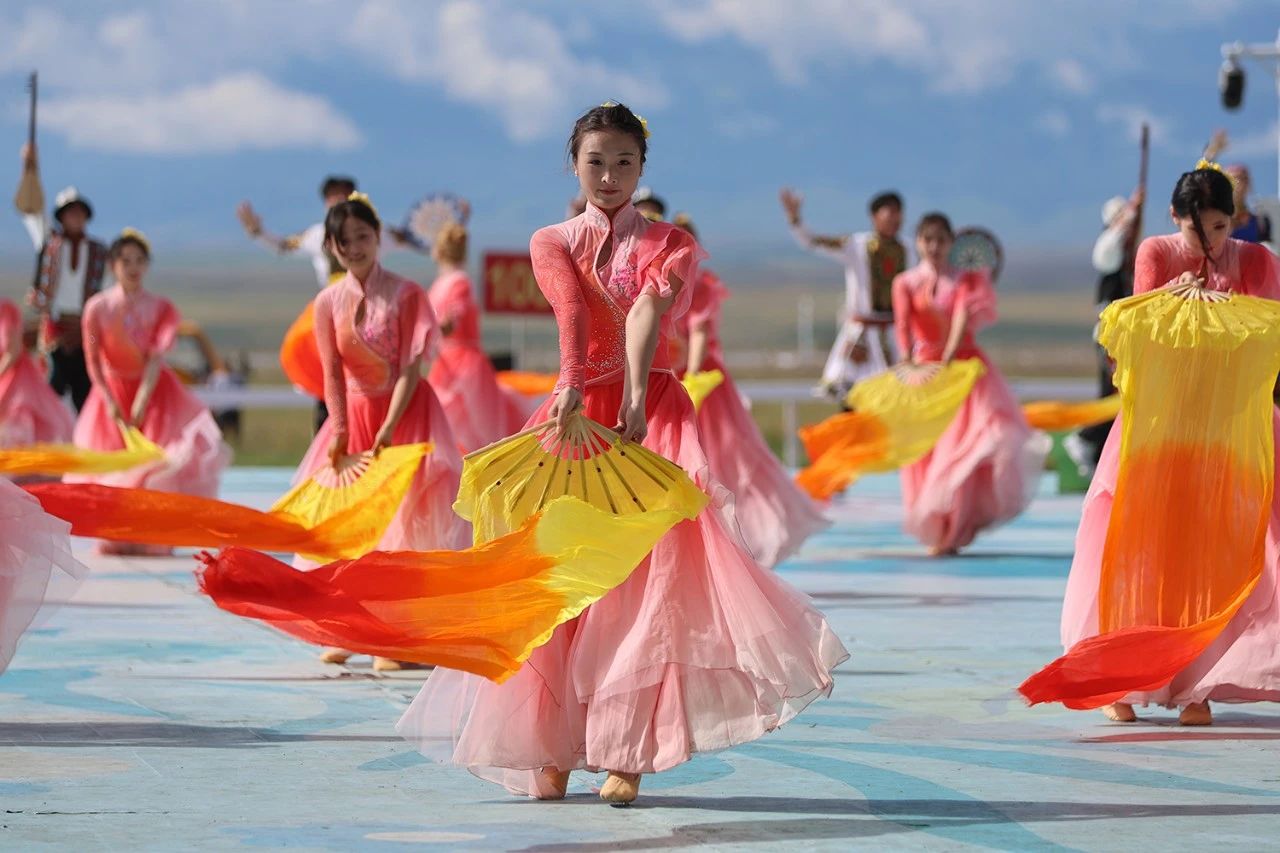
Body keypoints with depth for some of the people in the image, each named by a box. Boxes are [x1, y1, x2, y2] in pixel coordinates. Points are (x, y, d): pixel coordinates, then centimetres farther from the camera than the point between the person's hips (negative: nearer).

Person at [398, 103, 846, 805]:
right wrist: (571, 387, -32)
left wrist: (635, 401, -33)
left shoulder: (671, 245, 6)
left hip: (650, 414, -2)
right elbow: (572, 312, -13)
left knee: (644, 577, -11)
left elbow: (649, 310, -15)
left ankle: (626, 754, -12)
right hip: (576, 411, 2)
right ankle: (550, 749, 2)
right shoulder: (552, 244, 9)